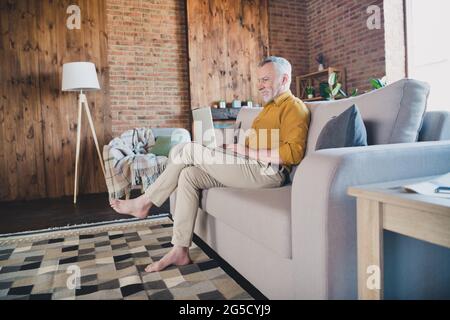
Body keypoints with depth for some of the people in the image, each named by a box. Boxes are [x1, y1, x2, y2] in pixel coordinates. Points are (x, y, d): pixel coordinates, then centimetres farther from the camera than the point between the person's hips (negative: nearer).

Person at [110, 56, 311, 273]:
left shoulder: (294, 107, -4)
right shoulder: (270, 106, 27)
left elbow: (294, 153, -19)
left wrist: (248, 151, -16)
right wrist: (238, 147, 6)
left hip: (266, 171, -10)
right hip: (250, 168, 10)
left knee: (188, 150, -12)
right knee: (189, 175, -5)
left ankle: (144, 202, 3)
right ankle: (180, 251, -4)